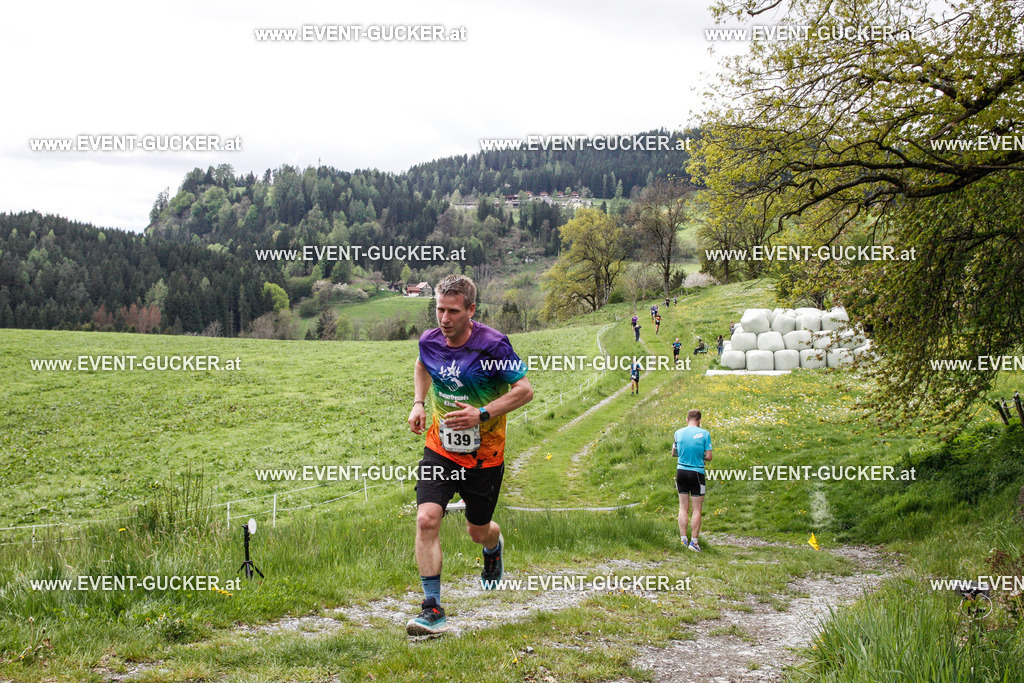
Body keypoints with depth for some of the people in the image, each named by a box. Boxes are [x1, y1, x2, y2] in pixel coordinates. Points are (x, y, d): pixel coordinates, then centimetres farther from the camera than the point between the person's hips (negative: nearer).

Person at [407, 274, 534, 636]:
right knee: (426, 520, -16)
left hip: (484, 455, -3)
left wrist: (482, 414, -25)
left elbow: (525, 390, -15)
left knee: (477, 531, 12)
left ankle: (494, 547, 52)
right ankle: (432, 609, -10)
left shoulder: (493, 345, -18)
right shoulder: (429, 341, -4)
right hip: (439, 450, 3)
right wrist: (418, 403, 7)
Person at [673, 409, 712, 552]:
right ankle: (694, 541, 3)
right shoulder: (704, 434, -7)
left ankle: (683, 539, 11)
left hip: (681, 472, 3)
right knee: (697, 510, 3)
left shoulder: (678, 433, 2)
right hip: (697, 473, -3)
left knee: (683, 508, 12)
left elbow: (674, 453, 12)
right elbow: (708, 457, -6)